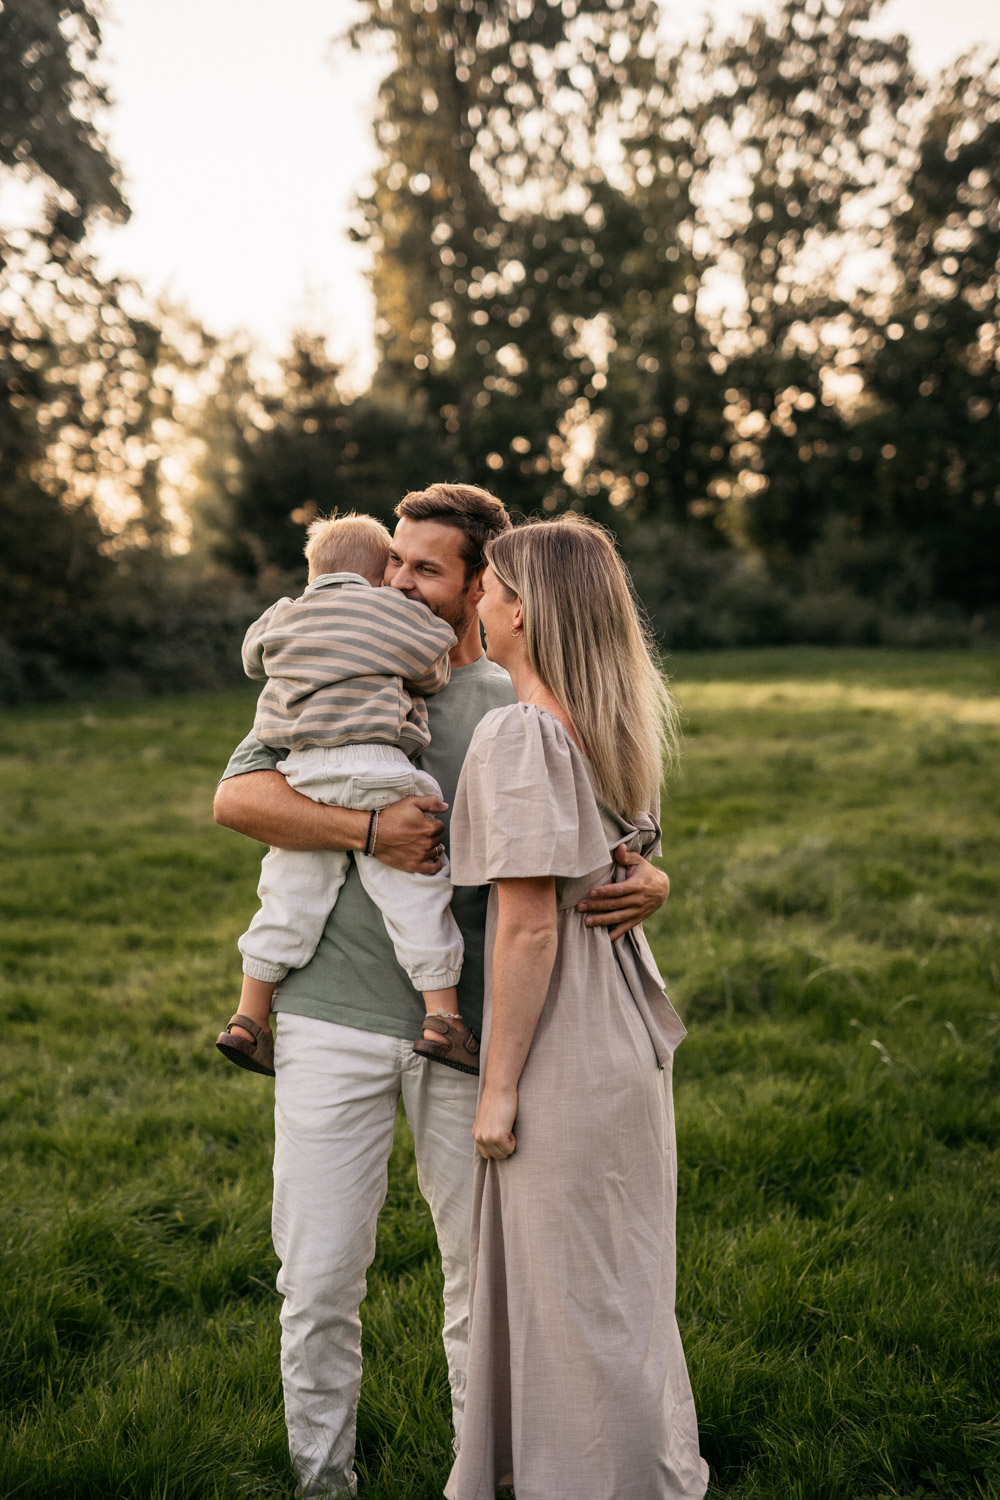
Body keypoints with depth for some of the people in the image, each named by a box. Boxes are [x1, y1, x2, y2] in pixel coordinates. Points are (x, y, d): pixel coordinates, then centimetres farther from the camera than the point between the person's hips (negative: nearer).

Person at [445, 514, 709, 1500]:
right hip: (627, 1036, 9)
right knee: (621, 1273, 23)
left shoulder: (518, 735, -20)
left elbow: (528, 926, -22)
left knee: (572, 1289, 8)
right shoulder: (619, 723, 5)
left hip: (564, 1049, -9)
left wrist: (499, 1084, -15)